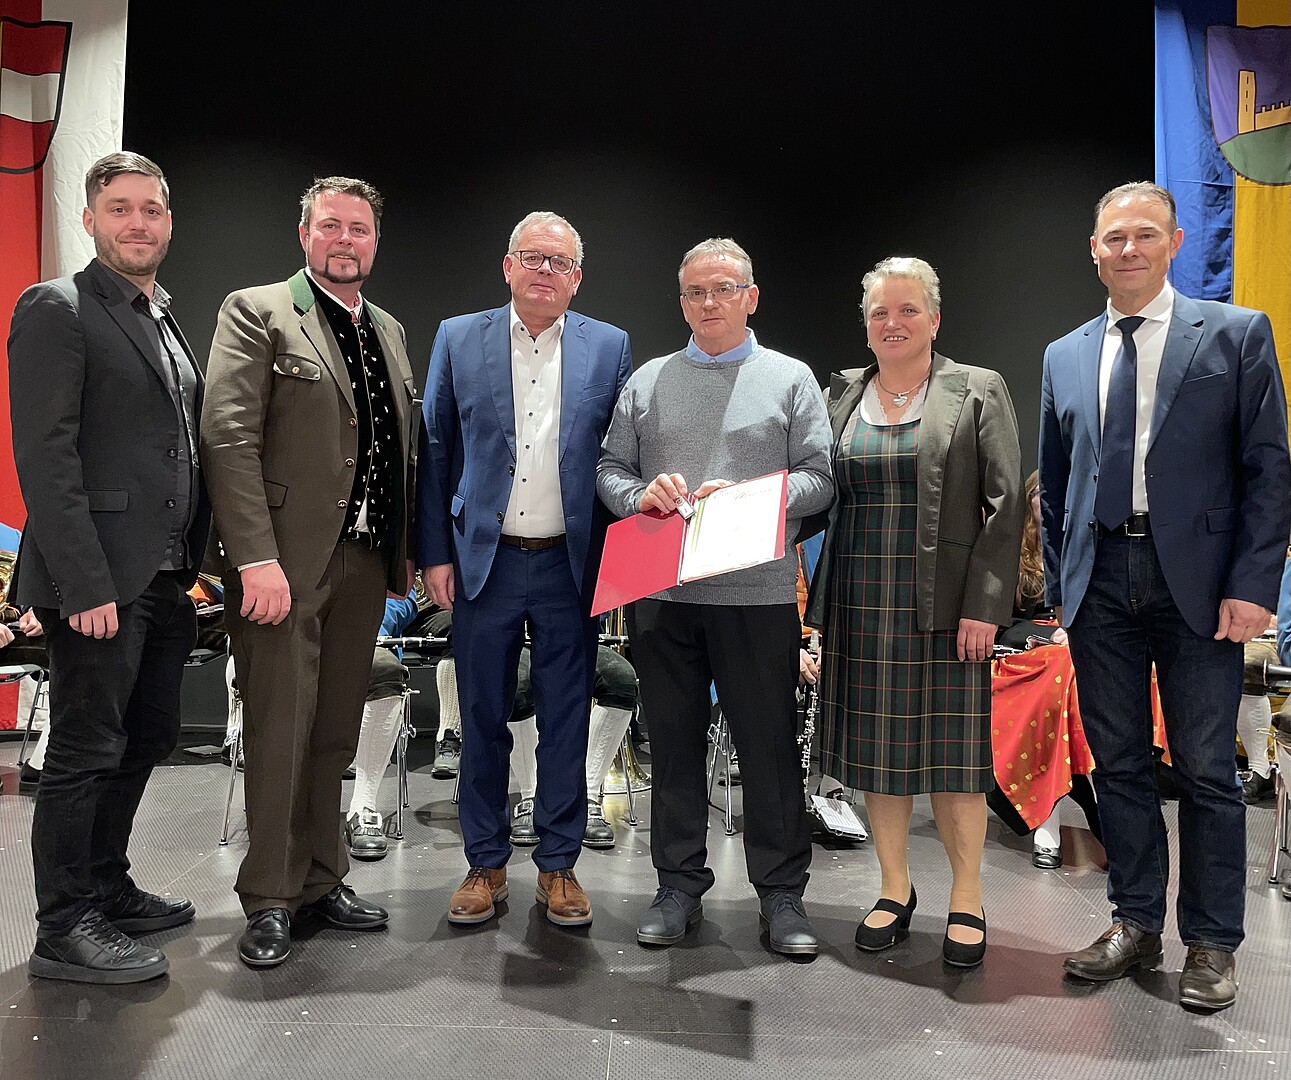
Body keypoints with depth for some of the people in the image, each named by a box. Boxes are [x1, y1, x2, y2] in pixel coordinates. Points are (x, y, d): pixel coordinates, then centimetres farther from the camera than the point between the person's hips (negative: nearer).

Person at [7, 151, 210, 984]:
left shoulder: (167, 322, 18)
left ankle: (107, 891, 31)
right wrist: (86, 585, -21)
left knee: (146, 738, 16)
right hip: (102, 581, -8)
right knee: (86, 752, 0)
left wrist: (193, 566, 13)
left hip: (164, 579, 8)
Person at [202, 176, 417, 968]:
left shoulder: (390, 332, 18)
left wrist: (404, 550, 12)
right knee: (280, 732, 0)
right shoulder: (257, 313, -2)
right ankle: (270, 898, 14)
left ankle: (322, 880, 25)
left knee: (336, 732, 13)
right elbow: (229, 438, -12)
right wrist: (256, 559, -19)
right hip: (285, 562, -6)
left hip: (365, 563, 6)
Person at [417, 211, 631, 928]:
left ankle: (559, 865, 22)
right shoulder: (459, 339, 5)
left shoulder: (609, 348, 4)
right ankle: (487, 865, 24)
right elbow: (435, 454, 5)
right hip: (483, 563, 0)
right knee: (483, 721, 9)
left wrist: (618, 557, -2)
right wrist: (435, 554, 0)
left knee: (567, 723, 7)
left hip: (571, 565, 0)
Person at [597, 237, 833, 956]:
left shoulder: (791, 379, 9)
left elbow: (818, 479, 1)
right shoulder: (649, 381, 16)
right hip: (662, 593, 3)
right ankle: (680, 886, 23)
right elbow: (610, 469, 13)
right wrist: (641, 495, -9)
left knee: (771, 746, 2)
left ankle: (782, 891, 17)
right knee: (674, 744, 9)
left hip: (759, 592, -2)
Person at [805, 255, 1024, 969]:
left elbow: (1005, 503, -4)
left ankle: (967, 900, 17)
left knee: (951, 749, 2)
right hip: (859, 604, 4)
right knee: (877, 748, 9)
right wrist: (821, 608, 4)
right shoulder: (841, 399, 12)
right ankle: (895, 889, 24)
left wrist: (983, 604, -12)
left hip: (945, 606, -3)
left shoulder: (978, 393, 2)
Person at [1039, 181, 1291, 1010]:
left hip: (1196, 580, -3)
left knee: (1206, 769, 4)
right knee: (1118, 762, 10)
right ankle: (1136, 926, 24)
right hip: (1100, 583, 4)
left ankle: (1211, 944, 19)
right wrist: (1059, 582, 8)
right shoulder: (1065, 357, 12)